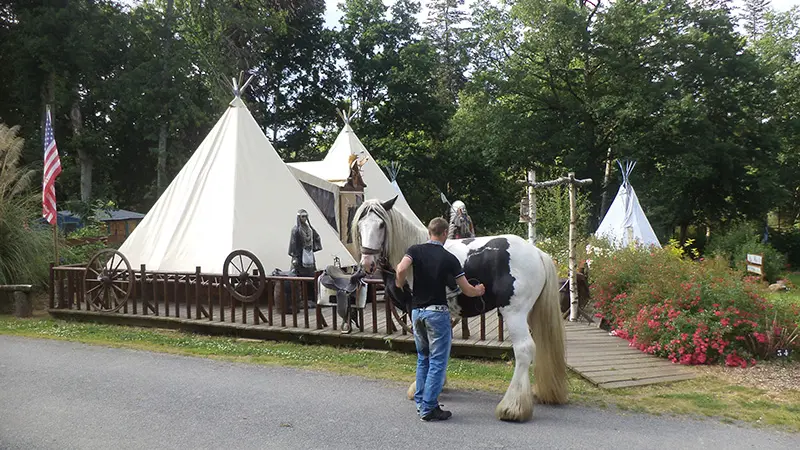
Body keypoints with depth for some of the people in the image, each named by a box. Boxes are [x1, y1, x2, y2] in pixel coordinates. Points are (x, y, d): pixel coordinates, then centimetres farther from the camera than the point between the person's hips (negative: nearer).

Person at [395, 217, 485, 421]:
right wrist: (479, 290, 19)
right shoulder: (449, 258, -5)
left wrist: (400, 285, -1)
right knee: (437, 362, 2)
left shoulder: (415, 250, -1)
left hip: (417, 311, 5)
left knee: (423, 358, 18)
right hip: (437, 312, -4)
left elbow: (401, 269, -21)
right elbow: (467, 290, -2)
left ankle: (421, 402, 23)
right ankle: (428, 408, 2)